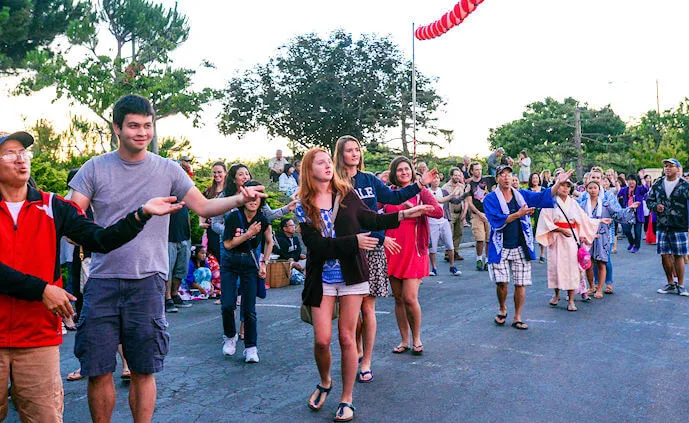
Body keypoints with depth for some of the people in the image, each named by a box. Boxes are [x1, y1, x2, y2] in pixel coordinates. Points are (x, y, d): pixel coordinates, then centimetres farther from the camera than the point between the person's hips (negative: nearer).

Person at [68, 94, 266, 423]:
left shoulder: (168, 170, 4)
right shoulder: (95, 168, 3)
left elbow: (204, 207, 5)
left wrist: (239, 199, -12)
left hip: (147, 281, 0)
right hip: (102, 281, 1)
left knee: (143, 371, 7)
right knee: (98, 371, 5)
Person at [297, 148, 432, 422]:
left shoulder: (346, 193, -1)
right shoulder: (303, 207, -4)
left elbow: (371, 220, 10)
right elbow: (316, 245, -14)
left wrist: (402, 215, -1)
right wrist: (353, 241, -21)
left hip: (351, 275, 0)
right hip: (322, 279, 0)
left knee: (347, 338, 4)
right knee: (322, 340, -2)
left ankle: (347, 399, 18)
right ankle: (324, 383, 29)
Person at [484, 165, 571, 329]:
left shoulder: (522, 195, 10)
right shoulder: (490, 198, -1)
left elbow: (542, 197, 1)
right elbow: (496, 220, -14)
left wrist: (558, 183, -12)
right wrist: (518, 214, -22)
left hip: (521, 247, 3)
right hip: (500, 247, -3)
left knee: (520, 284, 2)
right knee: (501, 282, -5)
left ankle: (517, 318, 16)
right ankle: (502, 310, 23)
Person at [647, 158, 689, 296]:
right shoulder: (657, 185, 9)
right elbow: (649, 200, 14)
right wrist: (656, 206, -5)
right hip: (662, 225, 3)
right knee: (664, 255, 6)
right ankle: (670, 284, 21)